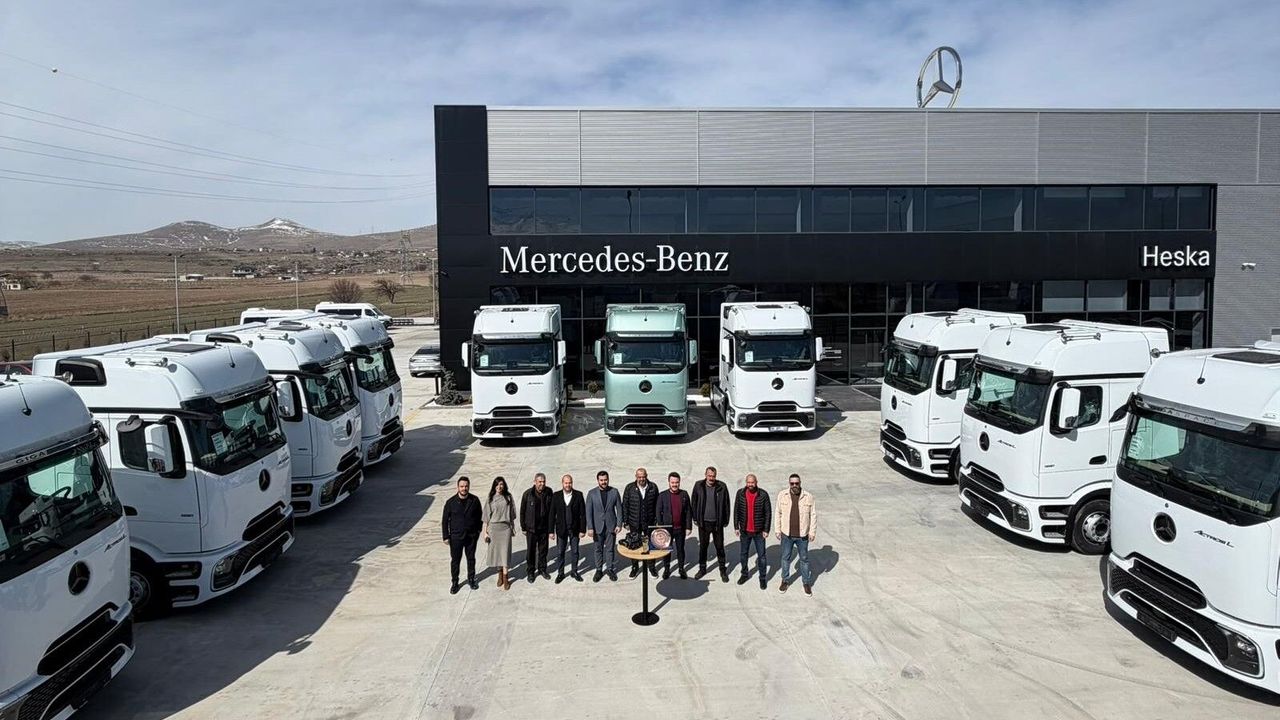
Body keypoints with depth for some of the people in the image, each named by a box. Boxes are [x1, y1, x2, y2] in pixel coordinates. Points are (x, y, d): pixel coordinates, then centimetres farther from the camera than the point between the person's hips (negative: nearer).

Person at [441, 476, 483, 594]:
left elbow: (479, 516, 6)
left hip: (471, 536, 2)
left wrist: (478, 530, 5)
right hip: (456, 537, -1)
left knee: (471, 559, 15)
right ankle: (455, 583, 23)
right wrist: (446, 537, -5)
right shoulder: (450, 502, -10)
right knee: (455, 560, 8)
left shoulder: (475, 500, -6)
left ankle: (471, 579, 34)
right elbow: (445, 520, -4)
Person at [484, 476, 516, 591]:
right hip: (493, 527, 1)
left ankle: (505, 578, 1)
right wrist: (485, 532, -2)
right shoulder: (491, 499, -1)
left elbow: (512, 514, 8)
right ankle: (500, 574, 24)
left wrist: (513, 527, 9)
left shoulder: (508, 497, 1)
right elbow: (486, 516, 1)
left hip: (505, 527, -1)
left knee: (505, 551, -3)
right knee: (496, 551, 8)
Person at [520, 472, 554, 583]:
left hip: (544, 528, 2)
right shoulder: (528, 494, -12)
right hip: (531, 528, -2)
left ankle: (542, 569, 32)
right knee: (531, 551, 9)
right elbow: (522, 511, -4)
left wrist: (551, 526, 3)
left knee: (543, 550, 15)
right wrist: (523, 527, -2)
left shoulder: (549, 492, -5)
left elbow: (551, 510, 4)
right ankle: (530, 572, 24)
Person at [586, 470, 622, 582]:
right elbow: (589, 512, -5)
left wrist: (619, 524, -5)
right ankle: (599, 570, 22)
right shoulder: (592, 493, -4)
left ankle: (610, 569, 22)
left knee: (610, 548, 7)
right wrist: (590, 528, -10)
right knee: (598, 549, 9)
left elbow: (619, 509, 2)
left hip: (611, 526, 0)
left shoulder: (614, 492, -2)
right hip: (597, 526, 0)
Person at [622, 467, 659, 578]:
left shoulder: (653, 488, -4)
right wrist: (625, 522, -2)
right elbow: (625, 505, -1)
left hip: (649, 523, 0)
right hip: (634, 523, 0)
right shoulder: (630, 488, -6)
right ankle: (635, 567, 28)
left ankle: (652, 567, 28)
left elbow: (657, 505, 2)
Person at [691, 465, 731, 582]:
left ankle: (723, 570, 21)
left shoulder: (721, 487, -8)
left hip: (717, 523, -1)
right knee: (702, 546, 13)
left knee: (720, 547, 8)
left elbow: (726, 504, -1)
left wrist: (726, 520, -1)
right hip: (703, 522, 1)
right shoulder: (698, 486, -4)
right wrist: (695, 518, 3)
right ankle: (702, 568, 29)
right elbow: (694, 503, 4)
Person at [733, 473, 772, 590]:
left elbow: (768, 513, -7)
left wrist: (766, 530, -8)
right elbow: (736, 510, 2)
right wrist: (736, 527, 0)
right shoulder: (740, 493, -5)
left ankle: (762, 578, 22)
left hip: (759, 531, -2)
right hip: (744, 531, 2)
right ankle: (744, 574, 35)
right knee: (743, 554, 17)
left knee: (761, 555, 6)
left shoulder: (763, 495, -12)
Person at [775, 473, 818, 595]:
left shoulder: (808, 497, -11)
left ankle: (807, 582, 29)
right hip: (787, 534, 1)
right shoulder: (782, 496, -7)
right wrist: (778, 530, 1)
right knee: (786, 558, 15)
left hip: (802, 535, -1)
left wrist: (813, 532, -6)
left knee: (804, 559, 13)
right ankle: (785, 580, 33)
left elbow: (813, 515, -4)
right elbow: (778, 514, 1)